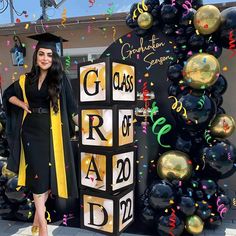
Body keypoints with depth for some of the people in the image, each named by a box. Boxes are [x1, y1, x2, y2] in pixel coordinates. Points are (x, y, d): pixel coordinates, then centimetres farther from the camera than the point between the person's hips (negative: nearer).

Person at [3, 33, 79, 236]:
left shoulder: (60, 78, -2)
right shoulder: (26, 80, 7)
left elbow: (70, 106, -4)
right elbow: (8, 94, 22)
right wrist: (22, 104, 3)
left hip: (51, 131, -2)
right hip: (31, 131, 2)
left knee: (50, 172, 5)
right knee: (37, 173, 4)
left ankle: (39, 213, 28)